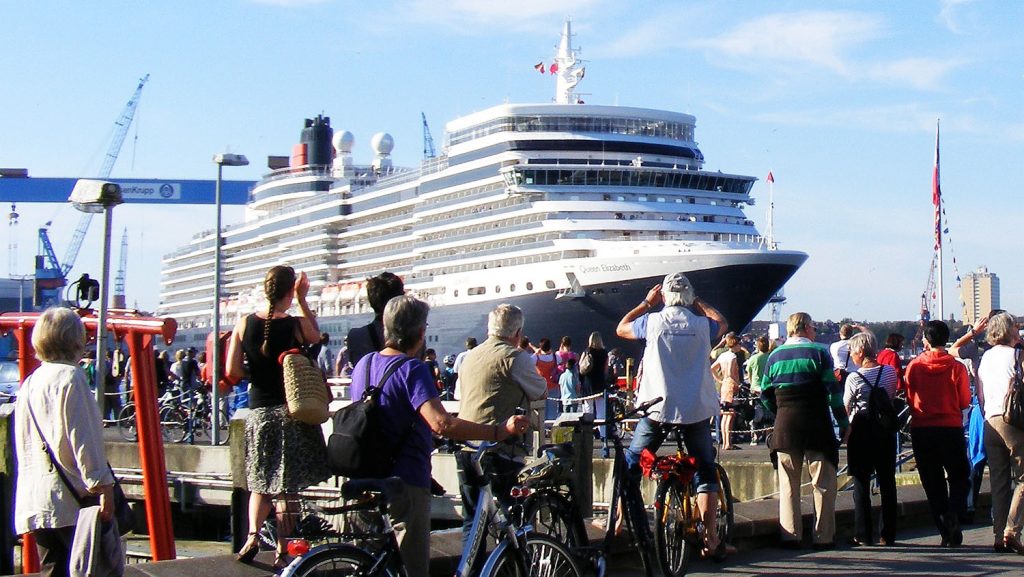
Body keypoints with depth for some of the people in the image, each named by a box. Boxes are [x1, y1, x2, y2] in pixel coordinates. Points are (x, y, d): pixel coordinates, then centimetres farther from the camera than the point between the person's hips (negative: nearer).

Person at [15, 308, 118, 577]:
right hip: (70, 499, -8)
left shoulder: (29, 383, 15)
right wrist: (102, 485, -12)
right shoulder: (70, 377, -9)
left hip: (33, 499, 8)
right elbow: (83, 437, -14)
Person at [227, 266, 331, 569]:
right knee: (287, 486, 6)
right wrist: (302, 300, 15)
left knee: (260, 481, 17)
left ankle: (253, 536, -1)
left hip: (258, 411, 2)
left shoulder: (244, 324, -4)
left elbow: (232, 372, -5)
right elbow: (316, 336, 14)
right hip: (292, 411, -2)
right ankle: (282, 550, 7)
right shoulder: (297, 325, -10)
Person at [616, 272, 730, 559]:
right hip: (696, 410, 0)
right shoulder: (702, 324, -2)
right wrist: (700, 304, 26)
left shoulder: (653, 321, -5)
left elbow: (621, 328, 15)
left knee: (631, 464, 16)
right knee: (705, 470, 8)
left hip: (657, 408, 0)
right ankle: (711, 539, 4)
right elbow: (722, 323, 22)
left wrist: (647, 302, 22)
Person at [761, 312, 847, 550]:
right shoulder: (818, 352, -3)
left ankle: (790, 536, 4)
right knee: (823, 481, 4)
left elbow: (765, 393, 10)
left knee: (788, 483, 7)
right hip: (817, 424, -3)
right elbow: (833, 390, -6)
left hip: (785, 425, 3)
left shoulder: (774, 356, 8)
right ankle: (824, 536, 4)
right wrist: (843, 422, 0)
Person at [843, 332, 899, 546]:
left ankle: (863, 535, 3)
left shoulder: (854, 378, -12)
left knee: (861, 483, 3)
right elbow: (893, 398, 11)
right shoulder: (890, 372, -1)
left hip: (862, 430, -4)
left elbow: (846, 408, -6)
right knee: (887, 482, 9)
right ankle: (888, 534, 11)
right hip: (886, 429, 4)